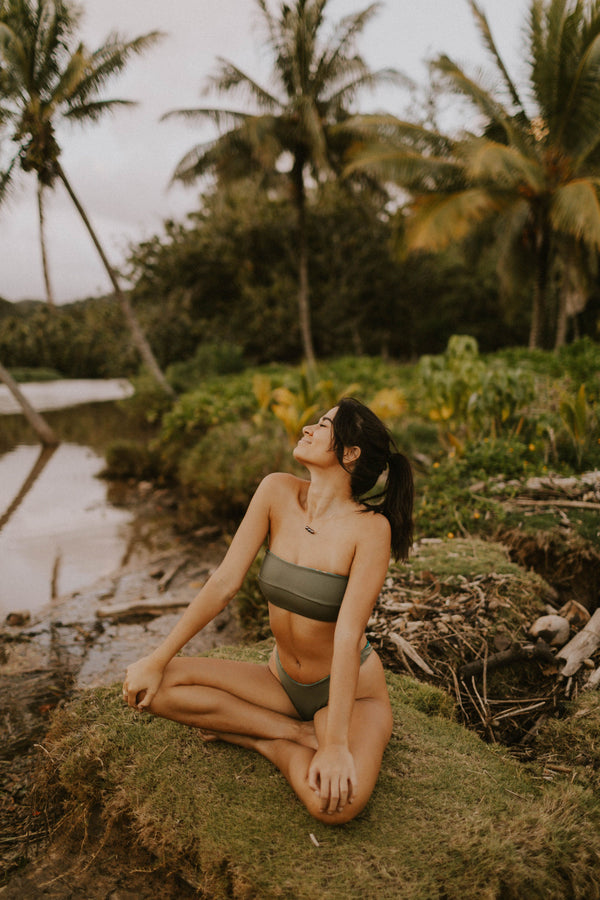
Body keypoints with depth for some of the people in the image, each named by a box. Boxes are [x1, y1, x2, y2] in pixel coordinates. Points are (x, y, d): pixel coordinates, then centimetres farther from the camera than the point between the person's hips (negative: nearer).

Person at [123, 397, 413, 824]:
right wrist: (157, 660, -8)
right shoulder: (277, 492, -10)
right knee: (155, 686, -11)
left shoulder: (370, 527, -23)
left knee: (336, 802, -33)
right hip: (285, 682, 5)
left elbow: (348, 637, -27)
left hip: (352, 691, -4)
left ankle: (259, 738, -2)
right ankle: (294, 732, -4)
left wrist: (336, 745, -28)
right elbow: (225, 583, -9)